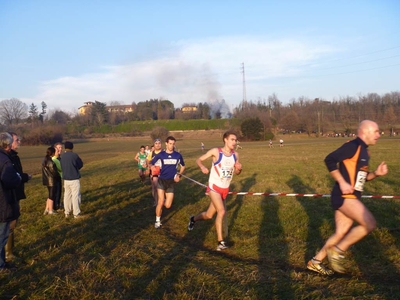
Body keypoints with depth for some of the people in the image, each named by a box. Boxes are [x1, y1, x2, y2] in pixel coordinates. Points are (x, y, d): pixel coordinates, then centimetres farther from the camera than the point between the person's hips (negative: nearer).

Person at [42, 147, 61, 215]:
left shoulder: (45, 159, 6)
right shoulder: (50, 162, -22)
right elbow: (54, 172, -17)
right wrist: (59, 177, 0)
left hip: (47, 180, 9)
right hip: (51, 181, -9)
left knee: (50, 195, 20)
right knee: (52, 195, 5)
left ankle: (47, 209, 25)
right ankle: (51, 210, 15)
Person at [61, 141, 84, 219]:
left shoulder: (62, 156, 1)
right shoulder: (74, 155, -14)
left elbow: (62, 167, 6)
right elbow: (81, 164, -2)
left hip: (66, 179, 6)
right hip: (74, 179, -5)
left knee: (67, 196, 14)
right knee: (76, 196, 2)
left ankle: (67, 212, 23)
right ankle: (76, 213, 5)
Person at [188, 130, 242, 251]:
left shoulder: (235, 155, 2)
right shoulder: (215, 151, -12)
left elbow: (236, 172, 11)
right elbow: (199, 160, -6)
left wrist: (239, 169, -12)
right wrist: (202, 167, -27)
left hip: (225, 189, 5)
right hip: (214, 187, -5)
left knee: (209, 215, 13)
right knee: (221, 211, -21)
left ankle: (193, 219, 44)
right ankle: (221, 242, -8)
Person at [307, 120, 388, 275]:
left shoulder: (363, 151, 18)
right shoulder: (353, 146, -12)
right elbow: (329, 160, -20)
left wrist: (376, 173, 6)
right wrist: (342, 182, -21)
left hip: (350, 197, 10)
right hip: (344, 196, -10)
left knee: (341, 233, 11)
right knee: (370, 223, -15)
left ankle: (315, 262, 21)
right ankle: (338, 250, -2)